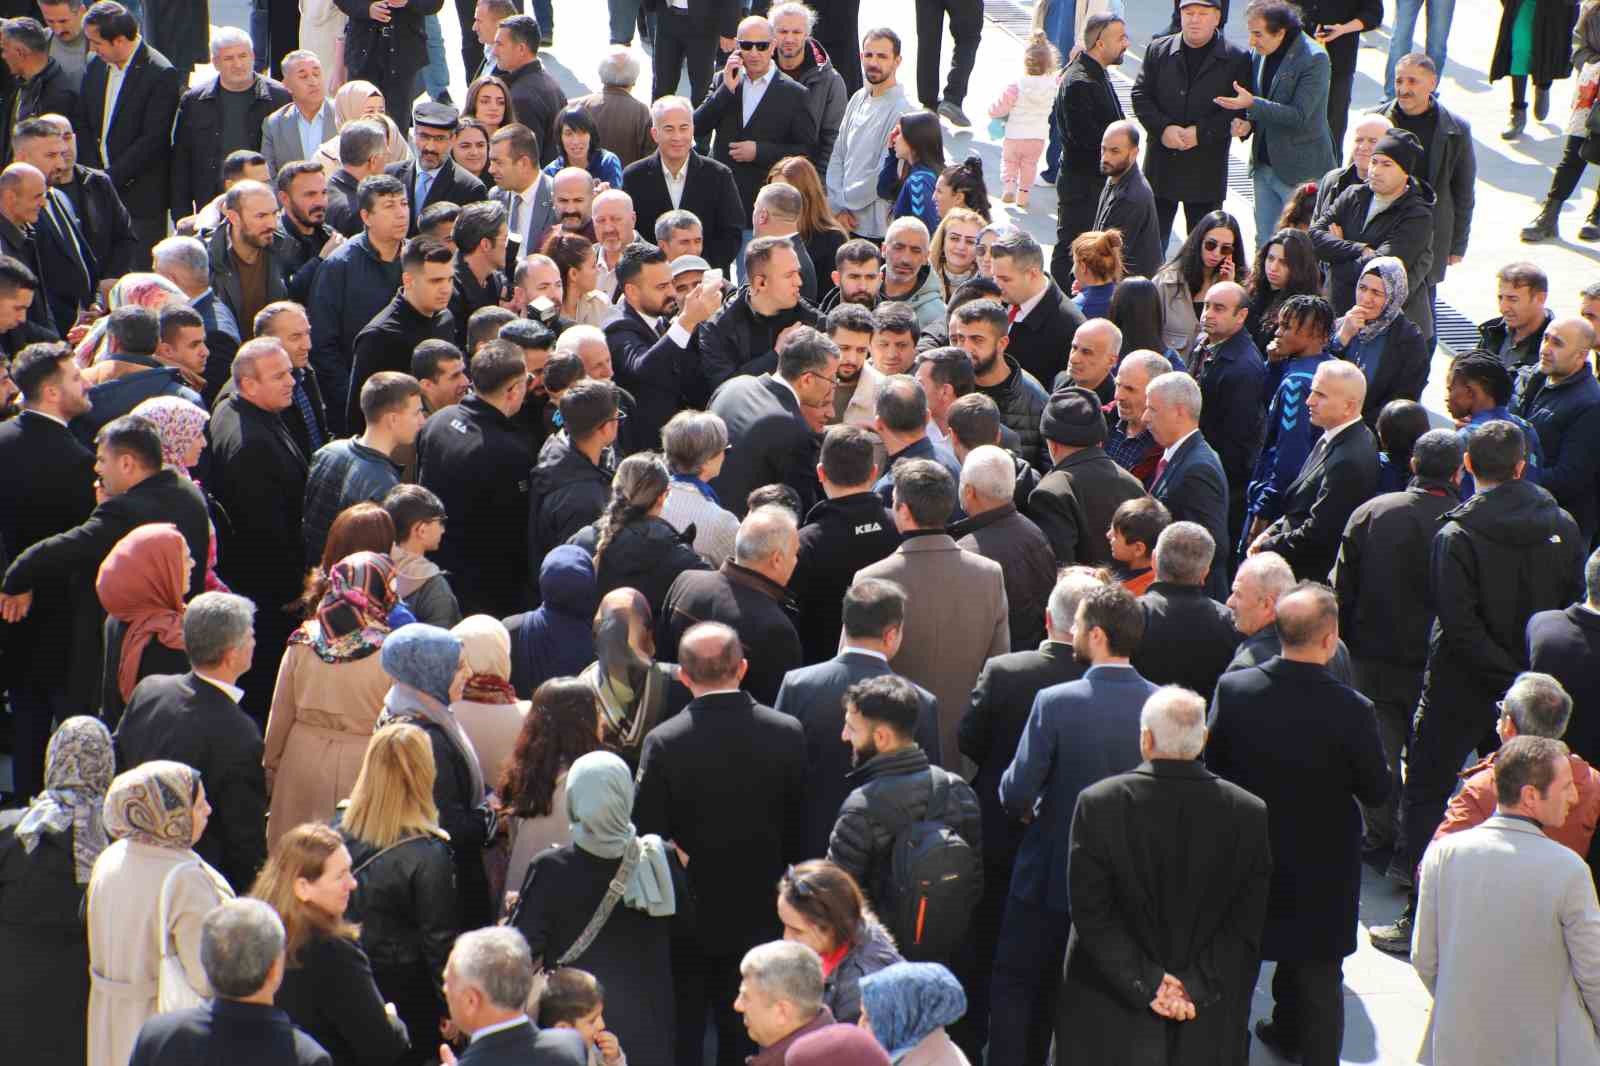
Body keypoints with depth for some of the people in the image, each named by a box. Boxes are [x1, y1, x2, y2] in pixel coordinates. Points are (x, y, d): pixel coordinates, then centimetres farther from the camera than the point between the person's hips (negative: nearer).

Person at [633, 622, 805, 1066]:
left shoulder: (663, 743, -19)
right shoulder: (787, 733, -10)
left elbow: (647, 836, -15)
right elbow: (797, 830, -1)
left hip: (686, 917, -2)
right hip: (757, 914, 3)